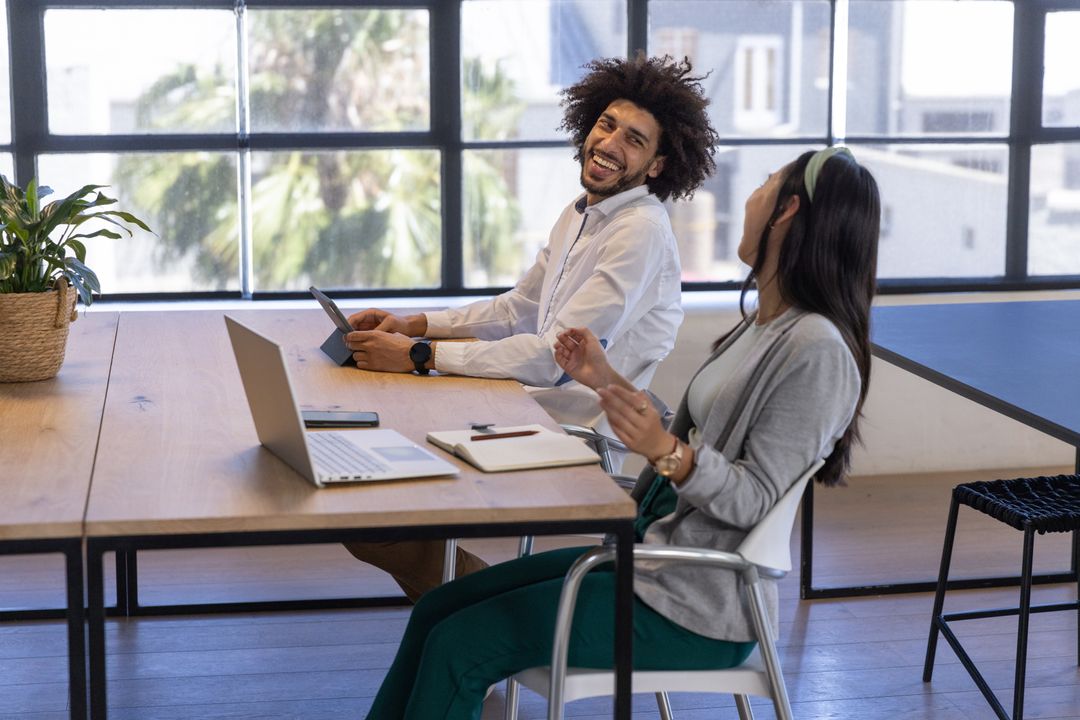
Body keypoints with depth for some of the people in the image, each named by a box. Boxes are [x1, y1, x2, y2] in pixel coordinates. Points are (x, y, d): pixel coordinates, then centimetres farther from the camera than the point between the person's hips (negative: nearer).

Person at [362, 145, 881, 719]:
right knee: (437, 611, 4)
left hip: (695, 609, -10)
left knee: (457, 648, -12)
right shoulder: (760, 325, 12)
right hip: (652, 552, 10)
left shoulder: (815, 349, -18)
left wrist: (666, 452, -36)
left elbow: (756, 497, -21)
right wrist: (608, 382, 12)